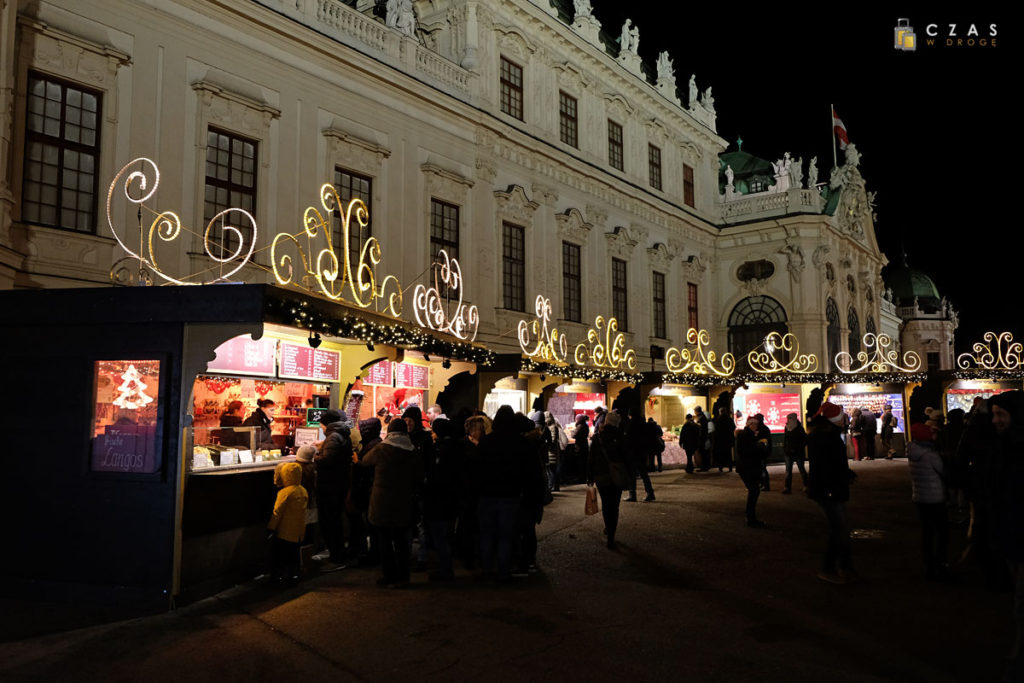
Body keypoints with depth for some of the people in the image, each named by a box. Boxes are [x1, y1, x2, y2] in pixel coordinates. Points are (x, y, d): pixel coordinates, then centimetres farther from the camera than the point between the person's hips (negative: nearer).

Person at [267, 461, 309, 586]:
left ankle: (277, 575, 14)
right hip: (298, 532, 6)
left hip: (284, 531, -6)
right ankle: (293, 575, 19)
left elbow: (277, 512, -15)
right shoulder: (303, 491, 3)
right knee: (294, 554, 16)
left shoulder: (285, 492, -18)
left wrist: (270, 528, -6)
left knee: (278, 554, 8)